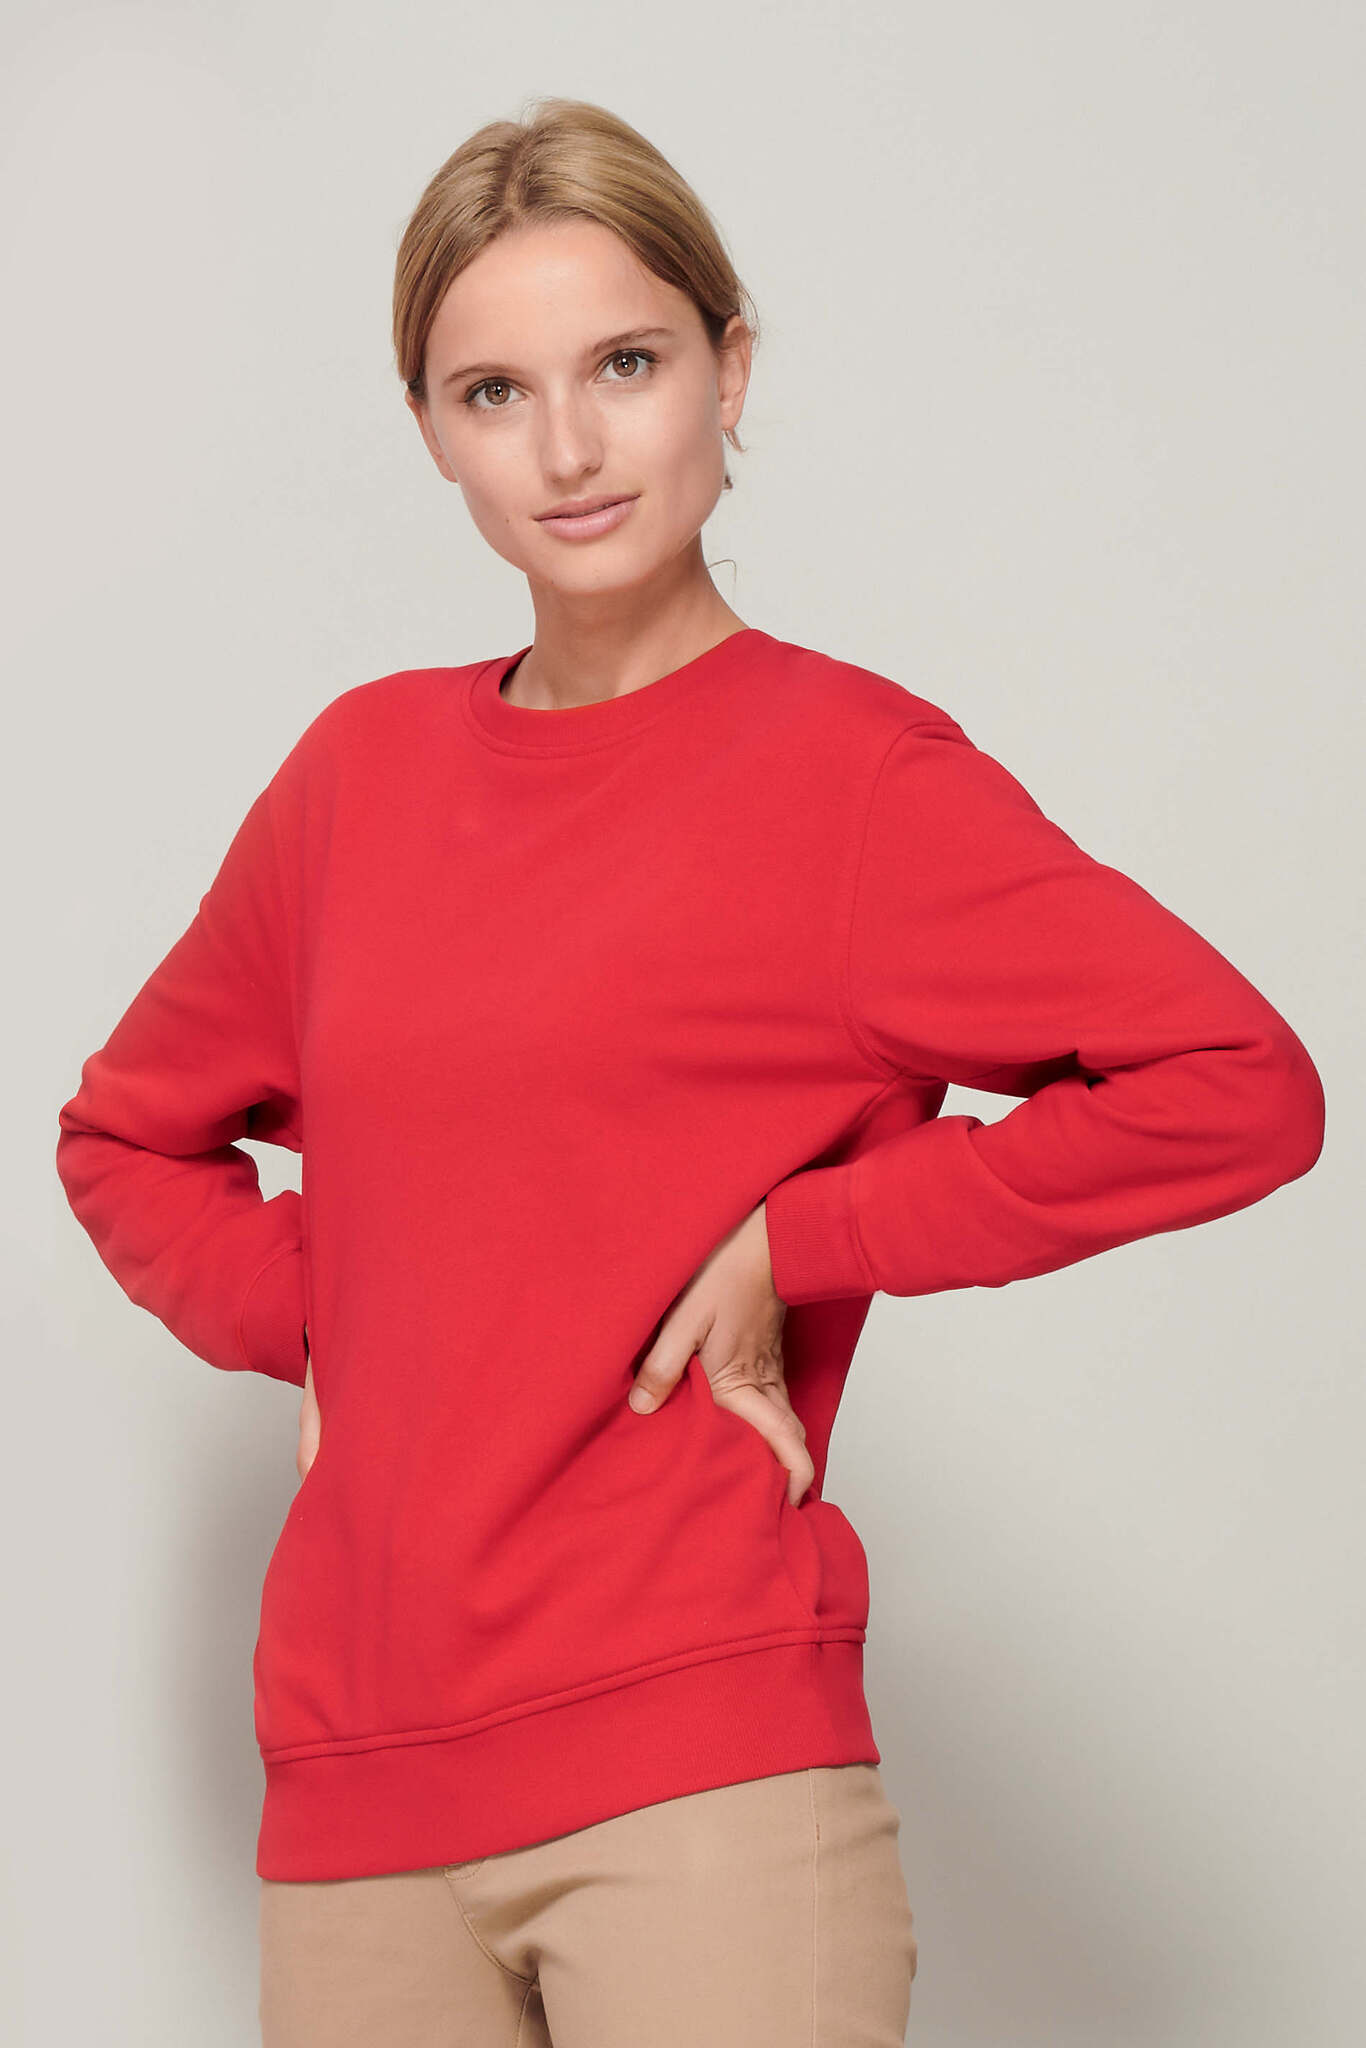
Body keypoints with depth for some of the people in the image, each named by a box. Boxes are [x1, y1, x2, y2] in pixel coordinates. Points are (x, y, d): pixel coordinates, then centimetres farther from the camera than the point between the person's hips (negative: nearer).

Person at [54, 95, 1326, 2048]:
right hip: (353, 1773, 5)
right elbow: (128, 1132, 23)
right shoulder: (364, 766, 10)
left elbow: (1240, 1083, -13)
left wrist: (795, 1246, -11)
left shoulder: (851, 767, -4)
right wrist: (321, 1317, 5)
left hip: (701, 1775, -4)